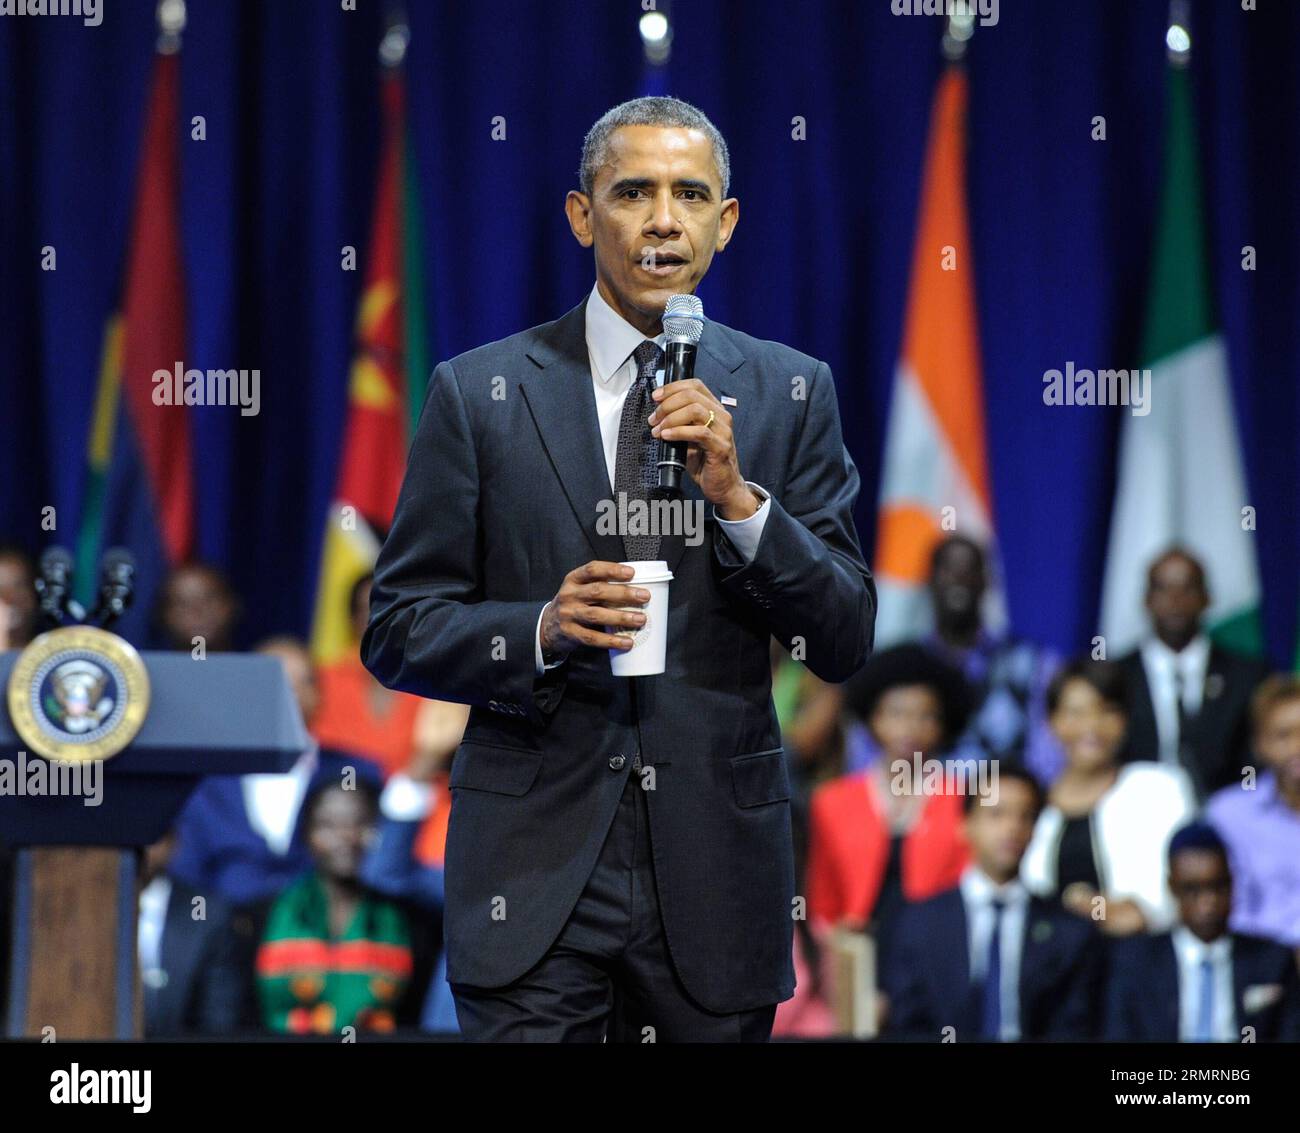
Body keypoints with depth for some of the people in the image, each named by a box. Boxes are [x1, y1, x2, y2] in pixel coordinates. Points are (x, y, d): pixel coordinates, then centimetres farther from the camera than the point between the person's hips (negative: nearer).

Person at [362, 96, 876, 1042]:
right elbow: (397, 632, 2)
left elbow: (844, 643, 2)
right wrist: (541, 632, -16)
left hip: (716, 870, 2)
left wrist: (737, 498, -13)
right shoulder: (481, 393, 2)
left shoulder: (790, 394, 6)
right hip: (536, 876, -2)